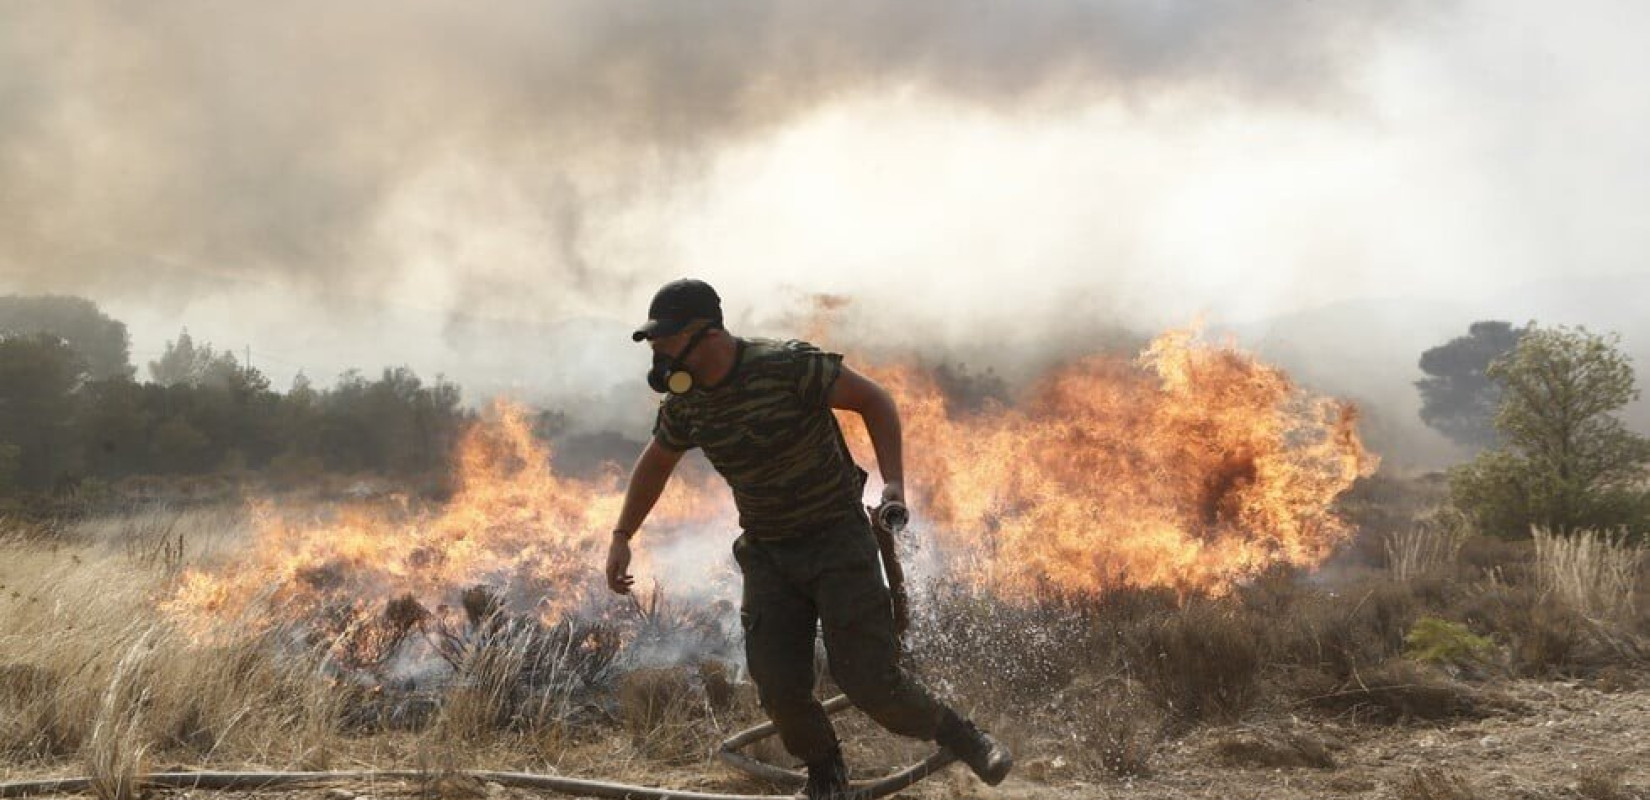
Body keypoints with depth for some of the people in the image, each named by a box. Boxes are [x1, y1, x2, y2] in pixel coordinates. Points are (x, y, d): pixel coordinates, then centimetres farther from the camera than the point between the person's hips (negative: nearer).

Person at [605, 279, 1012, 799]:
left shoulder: (787, 366, -21)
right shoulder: (684, 402, -2)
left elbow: (874, 398, -11)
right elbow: (655, 462, 18)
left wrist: (894, 483, -20)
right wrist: (621, 537, 15)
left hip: (838, 540, -5)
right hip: (768, 554, 5)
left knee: (869, 682, -13)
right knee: (779, 688, -8)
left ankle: (957, 734, 15)